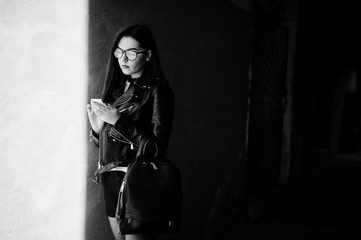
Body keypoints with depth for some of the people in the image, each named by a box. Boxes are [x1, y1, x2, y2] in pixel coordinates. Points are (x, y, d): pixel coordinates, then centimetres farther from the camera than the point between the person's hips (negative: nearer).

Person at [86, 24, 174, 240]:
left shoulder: (157, 89, -11)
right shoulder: (117, 87, 8)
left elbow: (156, 148, -18)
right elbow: (106, 142, 12)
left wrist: (119, 121, -22)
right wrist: (97, 127, -8)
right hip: (111, 179, 6)